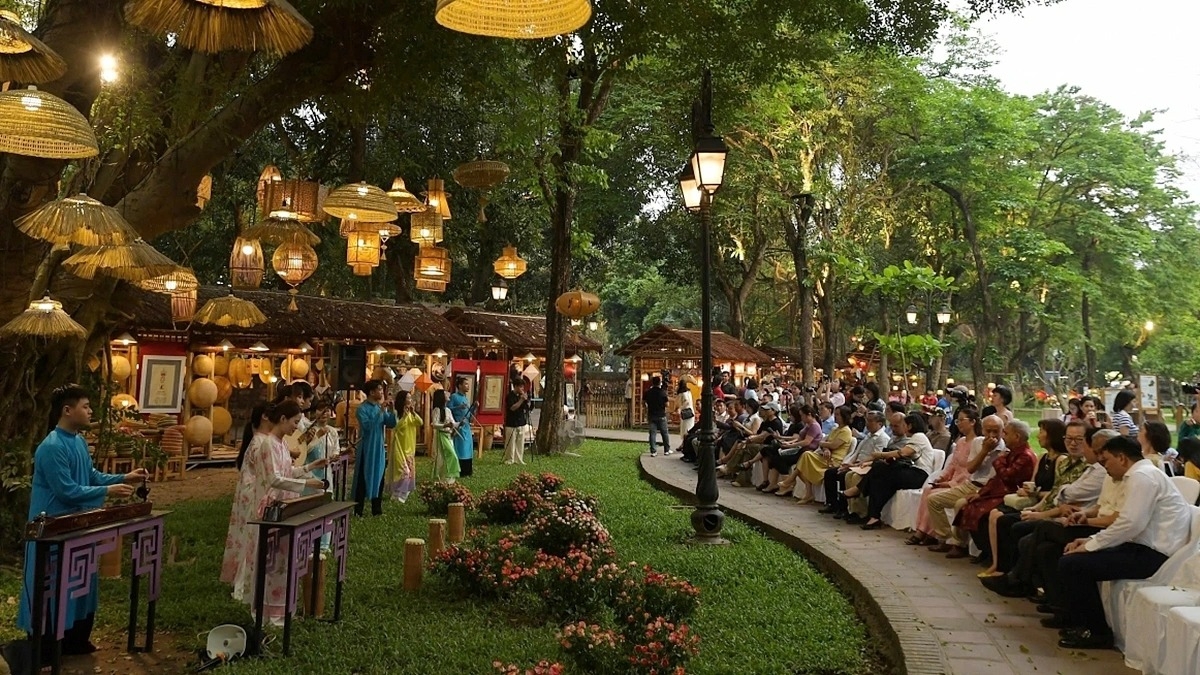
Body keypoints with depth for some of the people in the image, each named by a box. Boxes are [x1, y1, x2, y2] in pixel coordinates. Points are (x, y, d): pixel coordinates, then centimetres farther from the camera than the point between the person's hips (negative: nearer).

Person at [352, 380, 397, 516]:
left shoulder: (381, 407, 8)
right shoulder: (362, 408, -12)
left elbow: (391, 424, 5)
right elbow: (367, 425, -25)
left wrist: (391, 411, -10)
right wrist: (380, 411, -23)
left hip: (379, 448, 7)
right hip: (367, 449, -7)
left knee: (379, 478, 11)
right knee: (364, 479, -2)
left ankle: (377, 510, 19)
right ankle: (358, 512, 4)